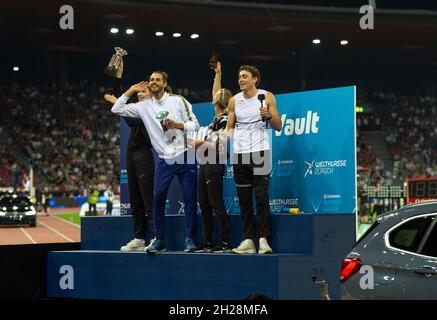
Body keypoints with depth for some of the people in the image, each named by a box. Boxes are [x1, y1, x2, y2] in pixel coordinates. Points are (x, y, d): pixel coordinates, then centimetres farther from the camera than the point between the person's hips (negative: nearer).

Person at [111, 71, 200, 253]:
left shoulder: (178, 100, 2)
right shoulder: (144, 106, 8)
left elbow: (195, 124, 2)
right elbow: (116, 109, 8)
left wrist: (179, 125, -15)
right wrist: (131, 91, 7)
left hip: (185, 155, -2)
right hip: (164, 159, 2)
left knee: (190, 198, -2)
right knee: (158, 198, -6)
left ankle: (189, 238, 6)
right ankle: (159, 240, 4)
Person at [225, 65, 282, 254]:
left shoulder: (266, 97, 2)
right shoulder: (234, 101, 11)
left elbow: (278, 127, 3)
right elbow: (230, 127, 15)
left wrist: (269, 115, -16)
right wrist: (225, 138, -6)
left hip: (260, 152, -4)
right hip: (239, 153, 4)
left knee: (261, 197, -9)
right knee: (244, 199, 3)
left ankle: (263, 239, -7)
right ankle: (248, 240, 7)